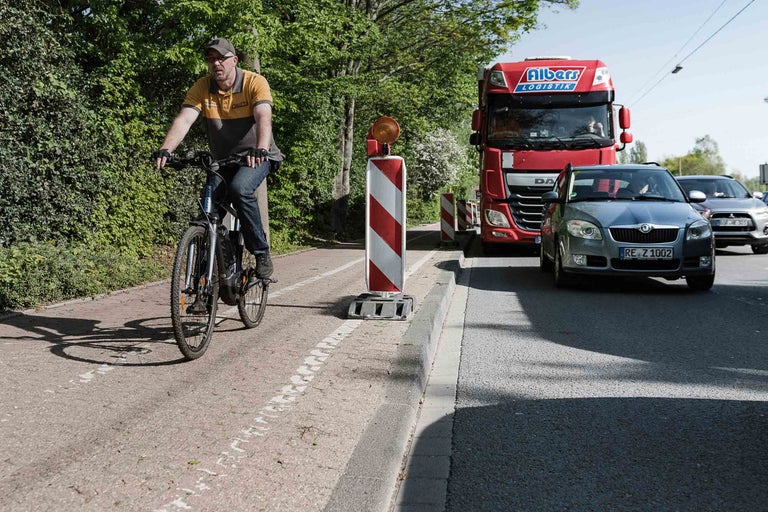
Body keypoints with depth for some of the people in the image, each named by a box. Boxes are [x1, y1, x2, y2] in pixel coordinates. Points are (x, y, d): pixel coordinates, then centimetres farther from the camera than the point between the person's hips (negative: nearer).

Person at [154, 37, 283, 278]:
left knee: (240, 189, -32)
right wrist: (165, 149, -36)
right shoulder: (202, 87, -6)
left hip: (256, 157, -4)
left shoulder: (255, 82, -16)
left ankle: (262, 253, -18)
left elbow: (263, 118, -31)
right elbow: (184, 119, -18)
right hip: (222, 160, 4)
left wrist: (260, 149, -50)